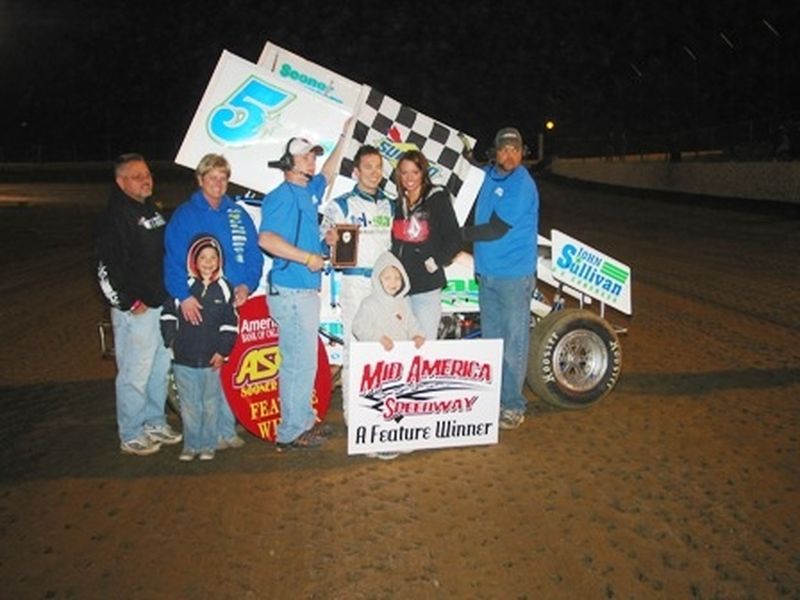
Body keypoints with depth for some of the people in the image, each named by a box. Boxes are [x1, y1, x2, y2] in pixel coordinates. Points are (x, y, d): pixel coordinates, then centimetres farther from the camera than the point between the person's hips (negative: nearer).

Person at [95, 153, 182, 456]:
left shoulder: (151, 210, 15)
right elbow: (107, 266, -18)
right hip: (135, 311, -9)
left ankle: (155, 423, 32)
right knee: (135, 374, -2)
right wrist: (130, 302, -16)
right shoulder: (116, 215, -13)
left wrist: (170, 296, 16)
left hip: (161, 305, 9)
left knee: (160, 368, 17)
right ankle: (131, 436, 10)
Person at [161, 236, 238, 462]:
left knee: (210, 404, 9)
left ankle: (207, 445, 20)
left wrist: (223, 351, -4)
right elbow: (168, 314, 7)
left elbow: (230, 324, 2)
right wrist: (171, 341, 0)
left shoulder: (224, 288, 1)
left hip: (212, 359, 0)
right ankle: (191, 445, 19)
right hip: (184, 358, 0)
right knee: (189, 404, 7)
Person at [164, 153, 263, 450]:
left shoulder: (238, 214, 14)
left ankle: (227, 429, 17)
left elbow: (253, 254, 10)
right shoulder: (184, 215, 2)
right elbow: (174, 260, -6)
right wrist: (183, 296, -19)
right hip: (199, 305, -3)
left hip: (234, 303, 4)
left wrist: (246, 285, -7)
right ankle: (214, 431, 5)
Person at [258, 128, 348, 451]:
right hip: (290, 291, -9)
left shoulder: (308, 192, 16)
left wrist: (344, 138, 39)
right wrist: (309, 258, -18)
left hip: (306, 289, 9)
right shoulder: (281, 196, -10)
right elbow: (266, 239, -23)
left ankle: (304, 421, 27)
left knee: (303, 360, 15)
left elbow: (328, 174, 37)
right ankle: (292, 432, 2)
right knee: (299, 361, -7)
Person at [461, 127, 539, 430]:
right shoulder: (487, 175, 9)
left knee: (513, 343, 0)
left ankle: (513, 405, 10)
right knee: (490, 339, 15)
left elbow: (496, 230, -17)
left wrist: (460, 233, -7)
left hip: (514, 276, -7)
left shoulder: (522, 185, -14)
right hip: (486, 273, 7)